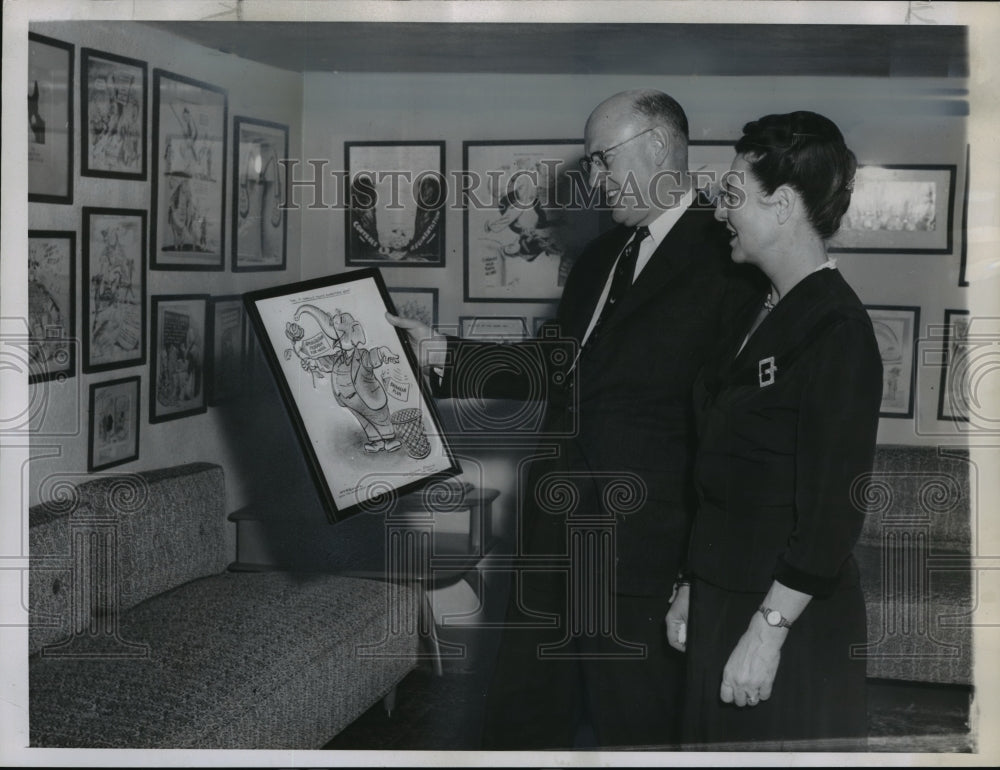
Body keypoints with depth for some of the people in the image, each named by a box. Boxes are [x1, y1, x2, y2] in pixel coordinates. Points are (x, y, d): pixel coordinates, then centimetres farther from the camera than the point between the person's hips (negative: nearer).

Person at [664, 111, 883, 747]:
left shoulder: (838, 330, -16)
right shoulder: (758, 315, 10)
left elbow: (832, 511, -19)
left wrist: (767, 631, -18)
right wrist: (695, 591, 14)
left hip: (794, 623, -8)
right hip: (723, 598, 8)